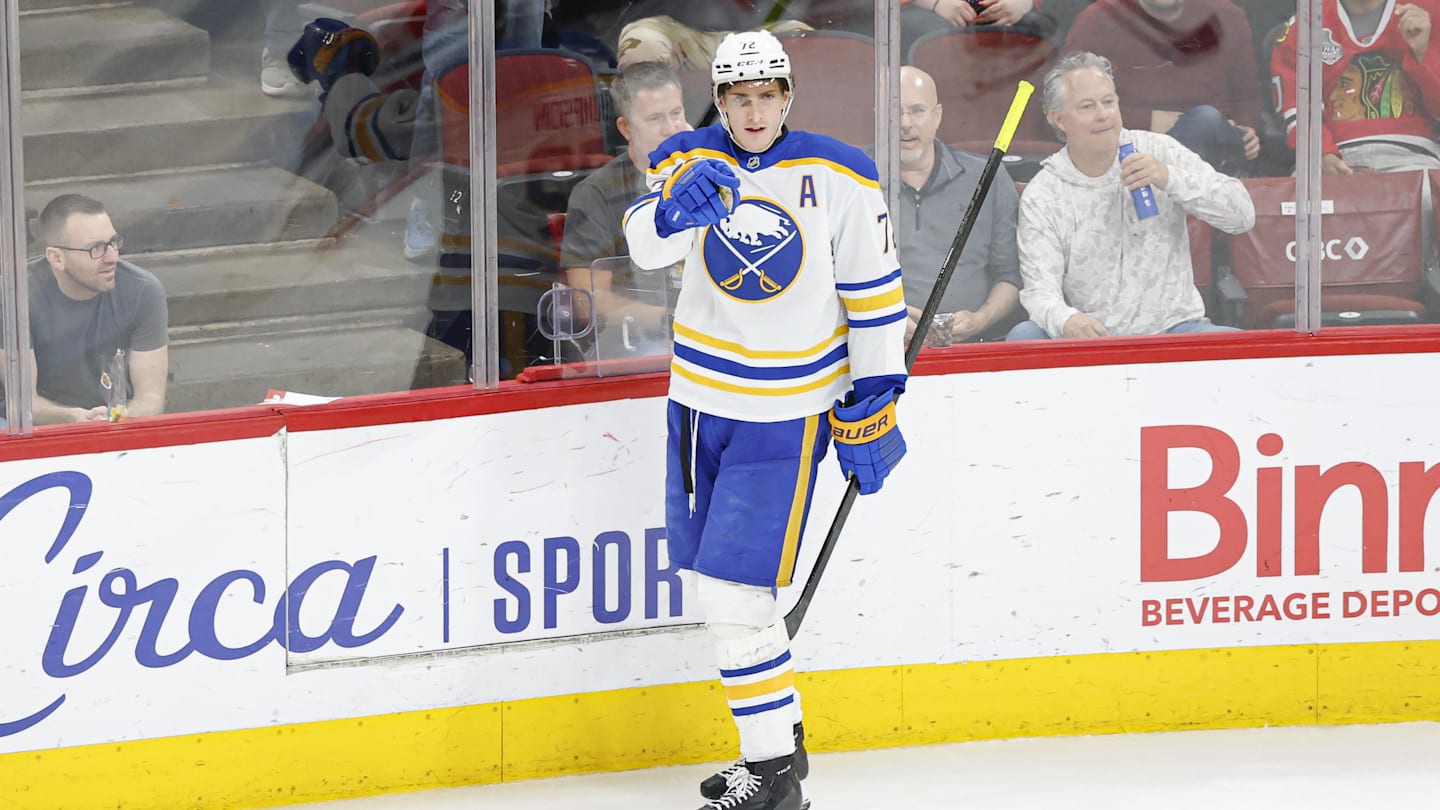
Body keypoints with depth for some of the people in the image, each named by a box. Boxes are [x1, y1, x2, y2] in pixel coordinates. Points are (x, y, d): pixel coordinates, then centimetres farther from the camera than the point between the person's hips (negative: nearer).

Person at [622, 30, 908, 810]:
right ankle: (778, 735, 30)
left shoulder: (839, 178, -7)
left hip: (785, 410, -5)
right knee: (717, 583, 13)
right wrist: (680, 206, -40)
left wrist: (872, 408, -3)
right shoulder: (688, 161, 0)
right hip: (701, 396, 5)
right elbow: (644, 242, -18)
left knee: (733, 588, -11)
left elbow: (874, 298, -2)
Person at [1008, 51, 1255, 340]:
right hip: (1090, 338, -1)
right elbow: (1040, 290, -8)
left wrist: (1170, 178, -16)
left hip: (1171, 329, 1)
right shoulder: (1041, 197, 1)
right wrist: (1066, 321, -34)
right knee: (1024, 336, -30)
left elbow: (1242, 216, -1)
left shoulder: (1159, 151, 4)